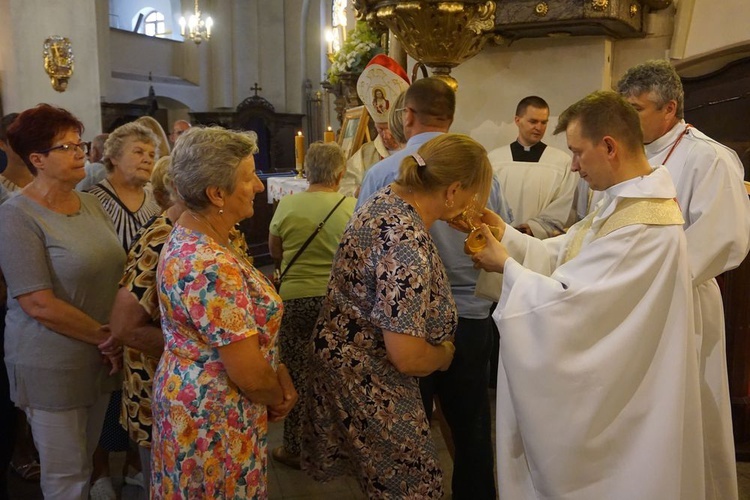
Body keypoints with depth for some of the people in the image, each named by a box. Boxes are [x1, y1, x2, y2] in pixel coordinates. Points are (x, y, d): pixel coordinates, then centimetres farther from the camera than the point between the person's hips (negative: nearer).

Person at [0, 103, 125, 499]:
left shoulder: (90, 204, 6)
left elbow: (113, 271, 8)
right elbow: (40, 305, -19)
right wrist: (106, 337, -13)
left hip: (99, 358, 6)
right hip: (52, 364, -6)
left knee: (86, 461, 19)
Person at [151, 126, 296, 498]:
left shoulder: (188, 236, 0)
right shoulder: (213, 269, -30)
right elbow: (249, 375, -27)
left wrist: (277, 371, -4)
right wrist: (279, 399, -7)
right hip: (215, 421, -9)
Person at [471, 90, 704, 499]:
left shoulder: (643, 227, -29)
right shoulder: (625, 200, 5)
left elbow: (567, 303, -27)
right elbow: (564, 258, 7)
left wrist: (506, 266, -14)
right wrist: (506, 234, -3)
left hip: (609, 401, -9)